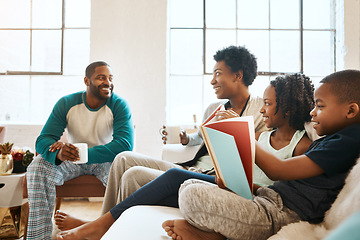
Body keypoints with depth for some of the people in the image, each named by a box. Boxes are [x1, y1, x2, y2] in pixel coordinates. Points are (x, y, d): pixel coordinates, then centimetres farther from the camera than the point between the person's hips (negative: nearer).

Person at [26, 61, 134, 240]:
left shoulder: (119, 105, -15)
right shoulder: (66, 104, -9)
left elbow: (125, 144, -29)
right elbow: (43, 140, -15)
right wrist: (59, 153, -42)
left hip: (105, 159, -2)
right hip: (71, 160, 2)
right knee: (37, 167, -24)